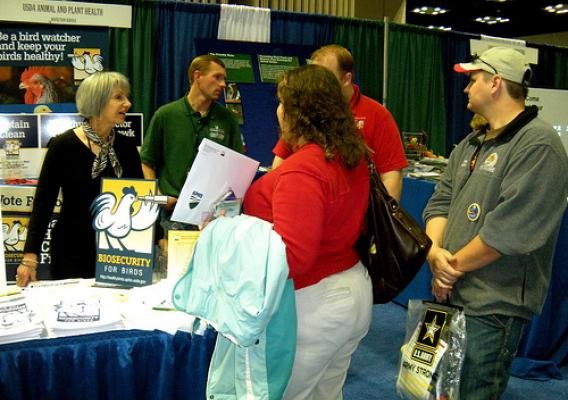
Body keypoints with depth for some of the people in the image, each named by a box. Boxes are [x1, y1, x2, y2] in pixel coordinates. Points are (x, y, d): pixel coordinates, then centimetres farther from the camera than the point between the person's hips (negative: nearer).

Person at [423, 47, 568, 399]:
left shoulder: (538, 144, -17)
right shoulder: (471, 144, 13)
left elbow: (509, 229, -22)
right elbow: (441, 203, 9)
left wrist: (454, 265, -13)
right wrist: (435, 251, -10)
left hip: (492, 306, -8)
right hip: (451, 293, 9)